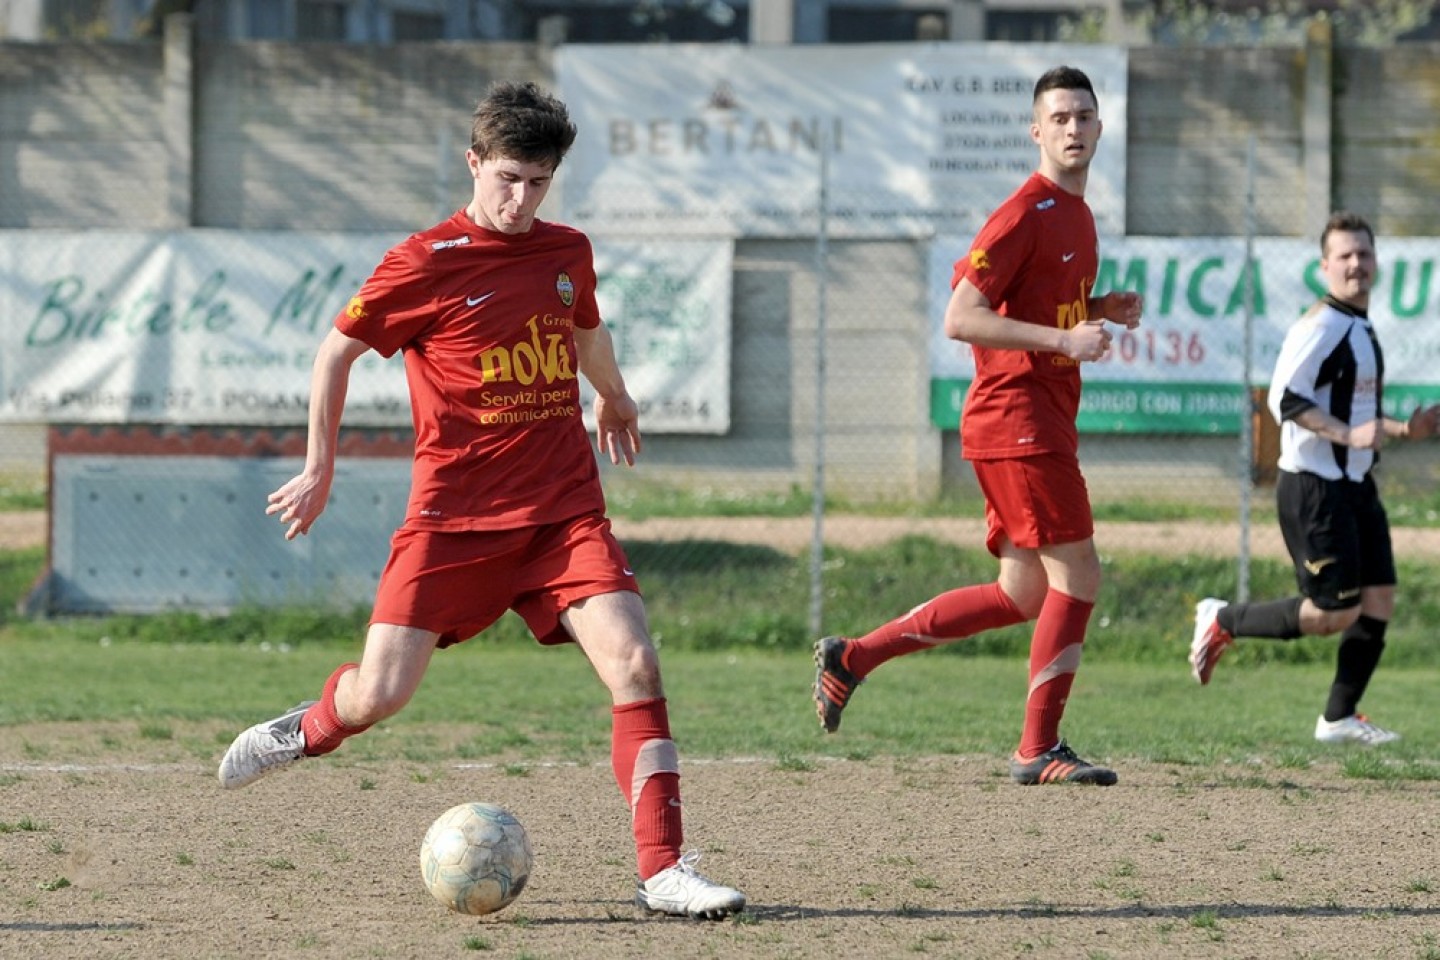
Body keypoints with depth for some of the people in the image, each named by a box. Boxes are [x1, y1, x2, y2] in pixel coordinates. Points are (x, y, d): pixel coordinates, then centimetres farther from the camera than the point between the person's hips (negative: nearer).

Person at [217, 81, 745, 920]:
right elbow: (338, 351, 4)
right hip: (456, 514, -3)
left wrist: (615, 398, 48)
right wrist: (320, 468, 8)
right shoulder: (427, 264, -7)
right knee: (380, 693, -4)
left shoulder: (568, 253, 8)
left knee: (634, 662, -17)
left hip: (566, 511, 3)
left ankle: (664, 871, -15)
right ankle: (310, 730, 34)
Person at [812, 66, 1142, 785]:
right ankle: (1039, 750, -4)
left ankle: (853, 657, 17)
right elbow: (960, 318, -19)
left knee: (1024, 595, 11)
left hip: (1042, 422, 10)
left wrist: (1101, 310, 10)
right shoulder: (1025, 214, -13)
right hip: (1015, 416, -10)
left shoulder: (1077, 214, 17)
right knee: (1076, 577, -10)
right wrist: (1063, 338, -23)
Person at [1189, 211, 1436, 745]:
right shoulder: (1319, 327, -14)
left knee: (1379, 598, 2)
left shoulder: (1362, 330, 18)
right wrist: (1348, 435, -30)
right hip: (1313, 486, -10)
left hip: (1354, 485, 10)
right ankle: (1223, 622, 8)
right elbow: (1284, 400, -23)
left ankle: (1339, 719, 9)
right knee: (1334, 612, -10)